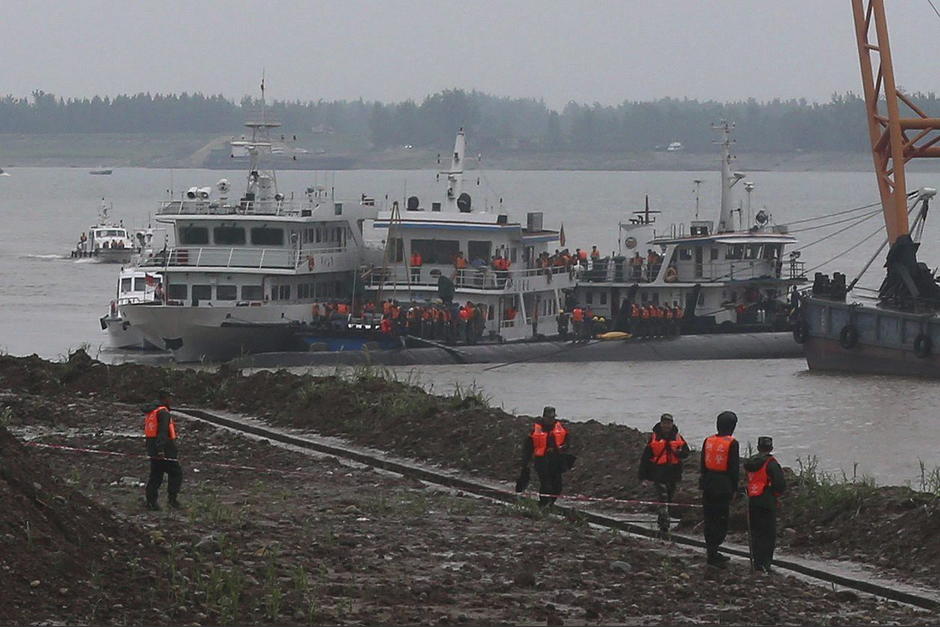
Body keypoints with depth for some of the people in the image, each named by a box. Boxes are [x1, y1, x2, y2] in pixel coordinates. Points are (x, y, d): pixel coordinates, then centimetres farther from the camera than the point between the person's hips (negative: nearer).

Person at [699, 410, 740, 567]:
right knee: (721, 519, -3)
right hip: (724, 486, -6)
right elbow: (734, 468, -9)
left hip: (708, 484, 6)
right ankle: (712, 554, -9)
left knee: (710, 518, 13)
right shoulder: (731, 443, -11)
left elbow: (702, 465, 10)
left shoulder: (708, 441, 5)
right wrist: (734, 489, -1)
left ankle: (712, 552, 20)